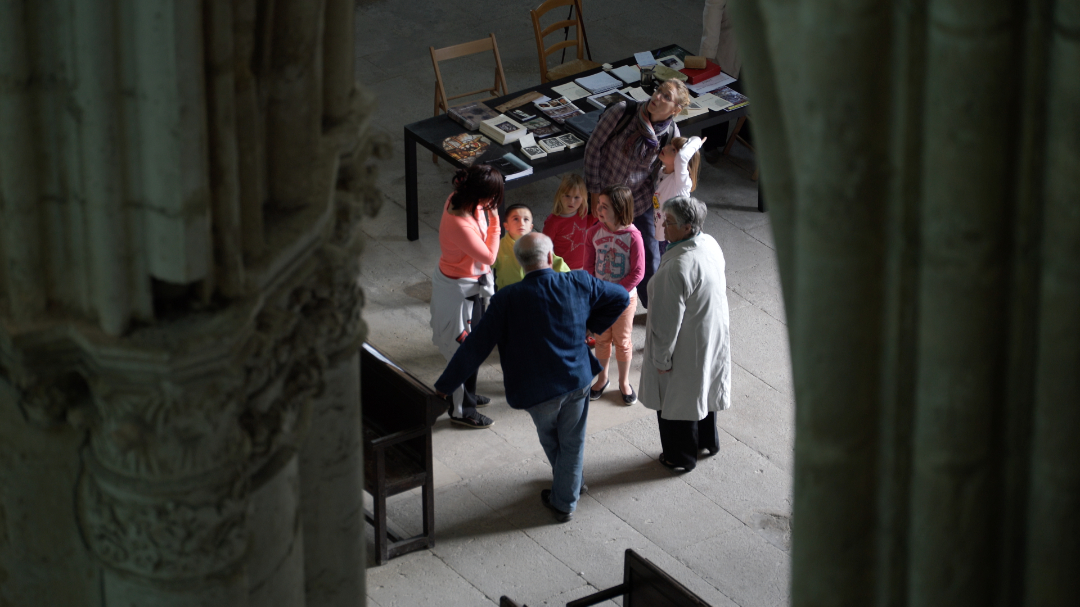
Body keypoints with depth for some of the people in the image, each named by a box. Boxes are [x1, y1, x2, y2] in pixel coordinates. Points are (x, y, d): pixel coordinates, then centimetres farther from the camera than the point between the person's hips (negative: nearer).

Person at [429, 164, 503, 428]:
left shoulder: (457, 199, -10)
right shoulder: (460, 225, -39)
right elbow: (489, 257, -26)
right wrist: (494, 222, -22)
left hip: (472, 283, 10)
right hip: (460, 290, -10)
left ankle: (466, 394, 49)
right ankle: (462, 410, 26)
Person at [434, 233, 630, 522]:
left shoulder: (507, 299, -21)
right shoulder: (578, 284, -11)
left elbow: (476, 346, -18)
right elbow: (620, 297, 6)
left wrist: (443, 387, -12)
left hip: (539, 390, -2)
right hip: (577, 380, 2)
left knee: (549, 438, 27)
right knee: (571, 443, 19)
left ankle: (566, 486, 47)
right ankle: (565, 502, 32)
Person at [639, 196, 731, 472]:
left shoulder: (677, 267, -36)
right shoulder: (711, 244, -9)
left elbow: (668, 320, -28)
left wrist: (661, 358, -16)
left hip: (686, 348, -8)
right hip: (713, 334, 8)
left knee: (675, 402, 15)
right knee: (702, 391, 30)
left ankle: (681, 456, 34)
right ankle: (708, 441, 51)